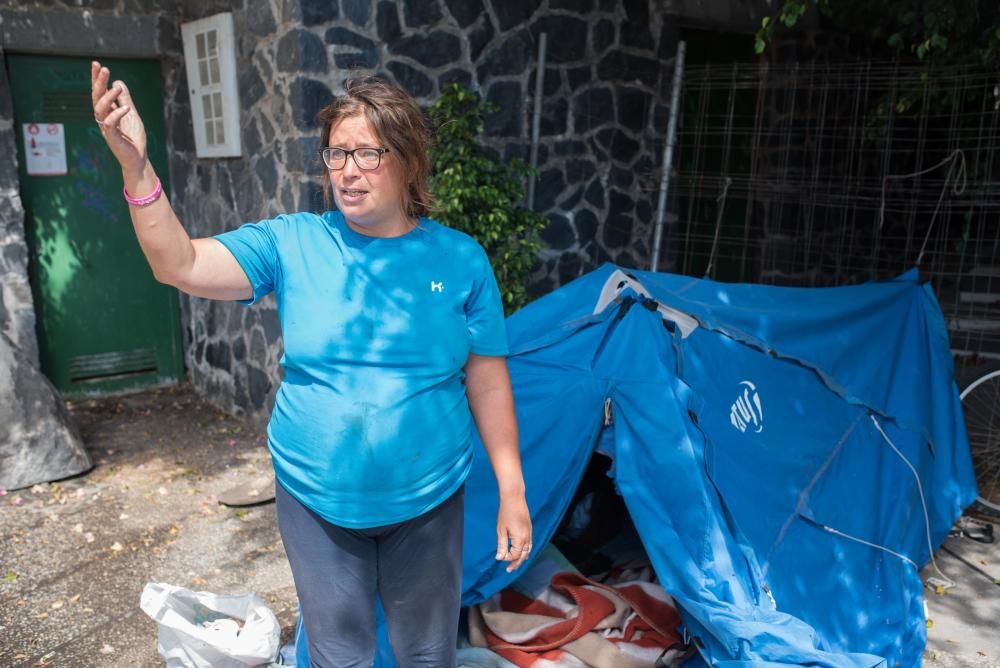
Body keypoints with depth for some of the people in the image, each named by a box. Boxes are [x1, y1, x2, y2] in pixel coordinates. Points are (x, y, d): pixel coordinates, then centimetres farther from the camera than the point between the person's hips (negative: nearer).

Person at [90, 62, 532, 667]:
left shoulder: (460, 258, -8)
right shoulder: (292, 244, -6)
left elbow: (487, 380, -5)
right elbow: (181, 266, -15)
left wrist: (512, 489, -4)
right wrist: (135, 167, -29)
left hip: (428, 501, 0)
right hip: (315, 500, 1)